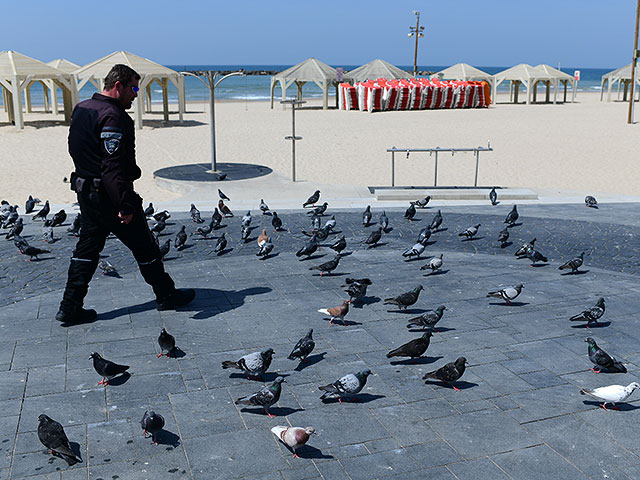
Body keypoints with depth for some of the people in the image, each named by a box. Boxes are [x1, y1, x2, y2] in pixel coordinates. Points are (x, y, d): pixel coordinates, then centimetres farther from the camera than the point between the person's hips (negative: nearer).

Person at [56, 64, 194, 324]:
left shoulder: (81, 108, 11)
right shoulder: (112, 116, -20)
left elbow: (75, 150, 21)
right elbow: (113, 166, -27)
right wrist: (126, 205, -27)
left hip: (85, 192, 9)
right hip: (110, 195, -9)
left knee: (87, 248, 15)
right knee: (144, 246, 6)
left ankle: (70, 307, 15)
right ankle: (167, 296, 20)